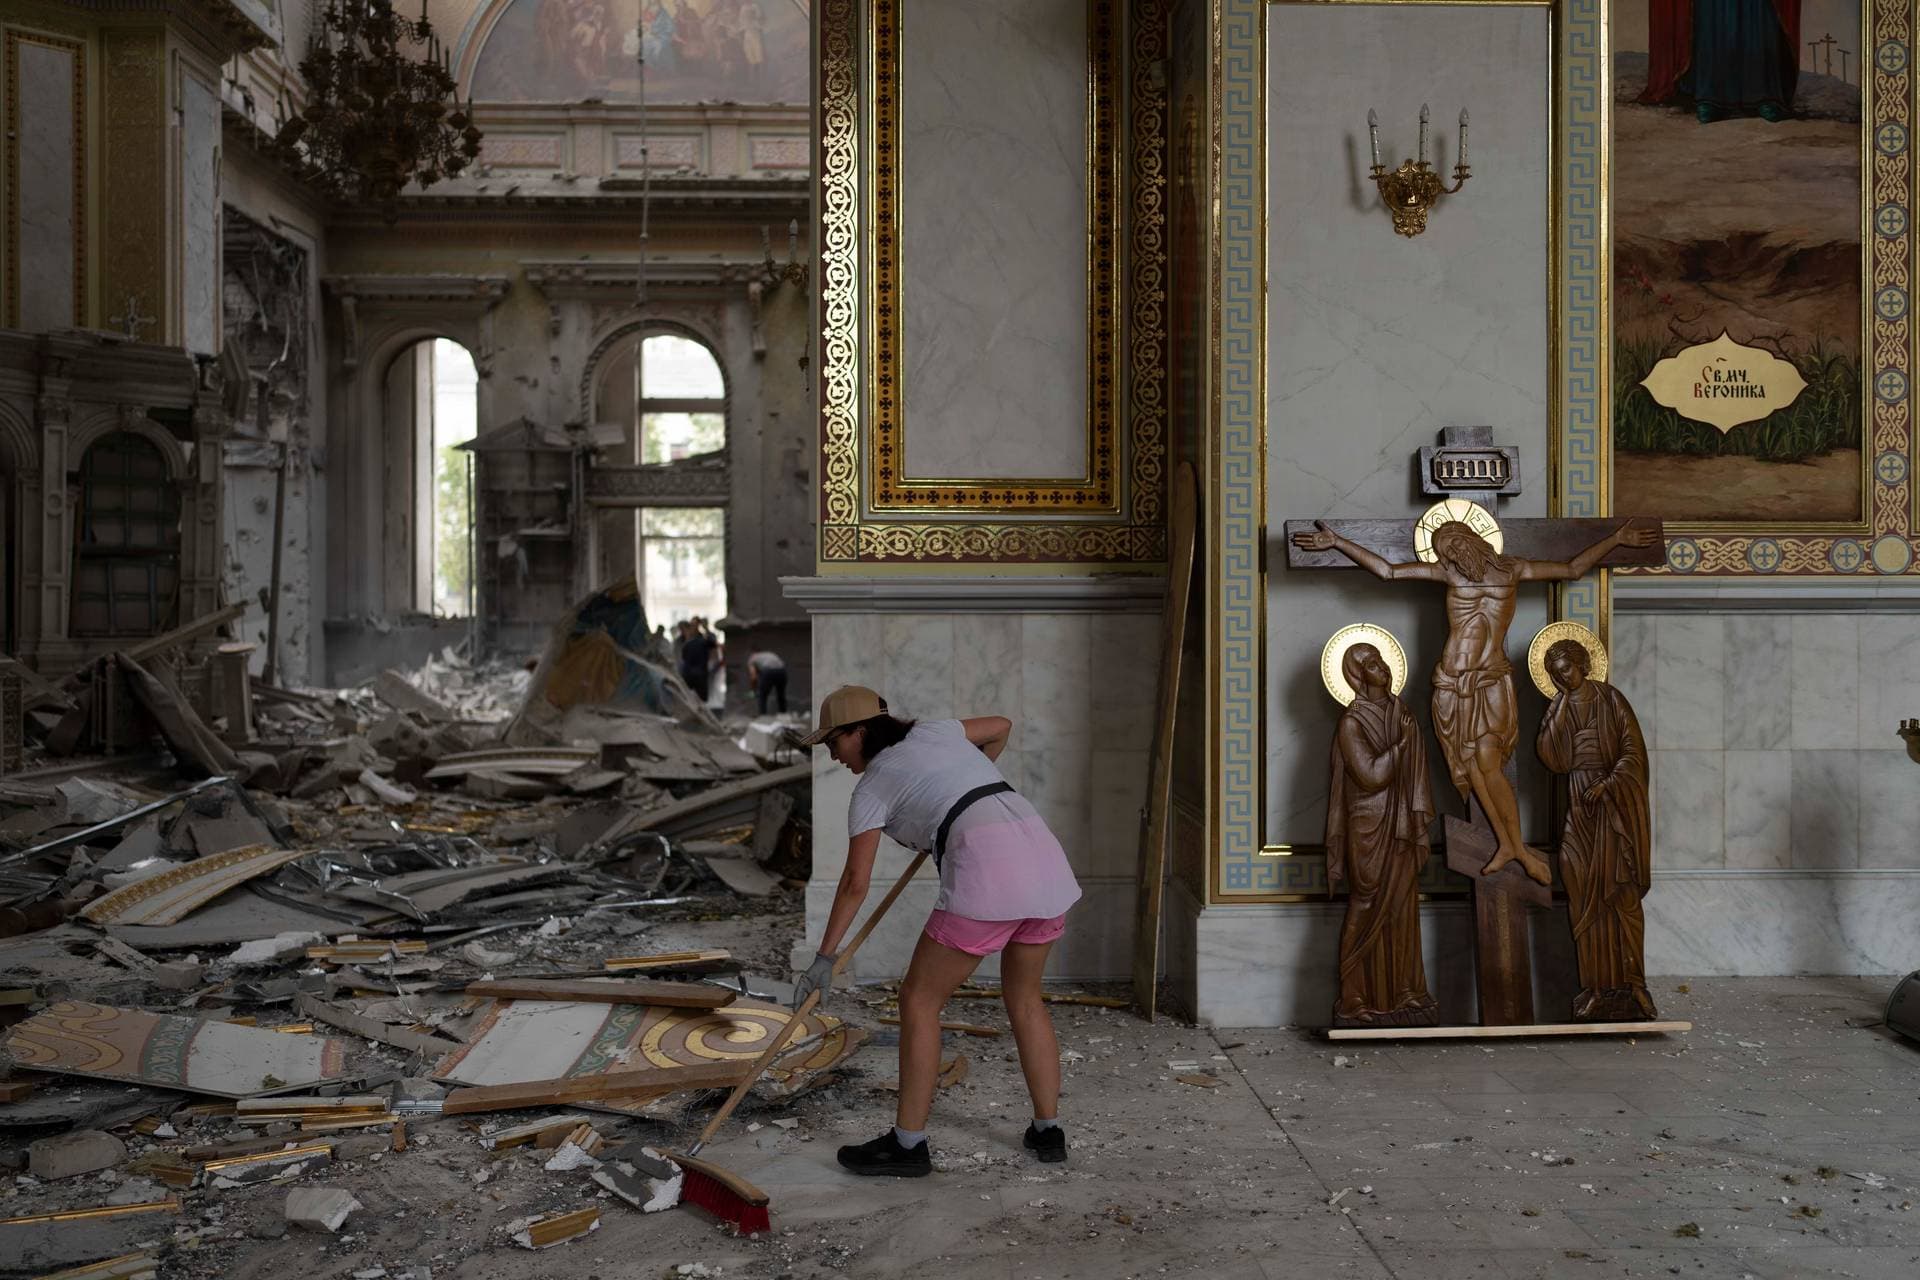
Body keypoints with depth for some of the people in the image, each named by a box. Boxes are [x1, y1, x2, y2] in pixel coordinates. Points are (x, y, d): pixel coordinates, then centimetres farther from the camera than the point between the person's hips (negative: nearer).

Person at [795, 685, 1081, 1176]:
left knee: (919, 998, 7)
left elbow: (855, 882, 2)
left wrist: (824, 958, 5)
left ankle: (908, 1143, 9)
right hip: (1044, 859, 7)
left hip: (986, 870, -7)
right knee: (1024, 998, 23)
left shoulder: (871, 787, 7)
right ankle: (1048, 1131, 27)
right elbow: (1000, 726, 37)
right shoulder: (931, 731, 23)